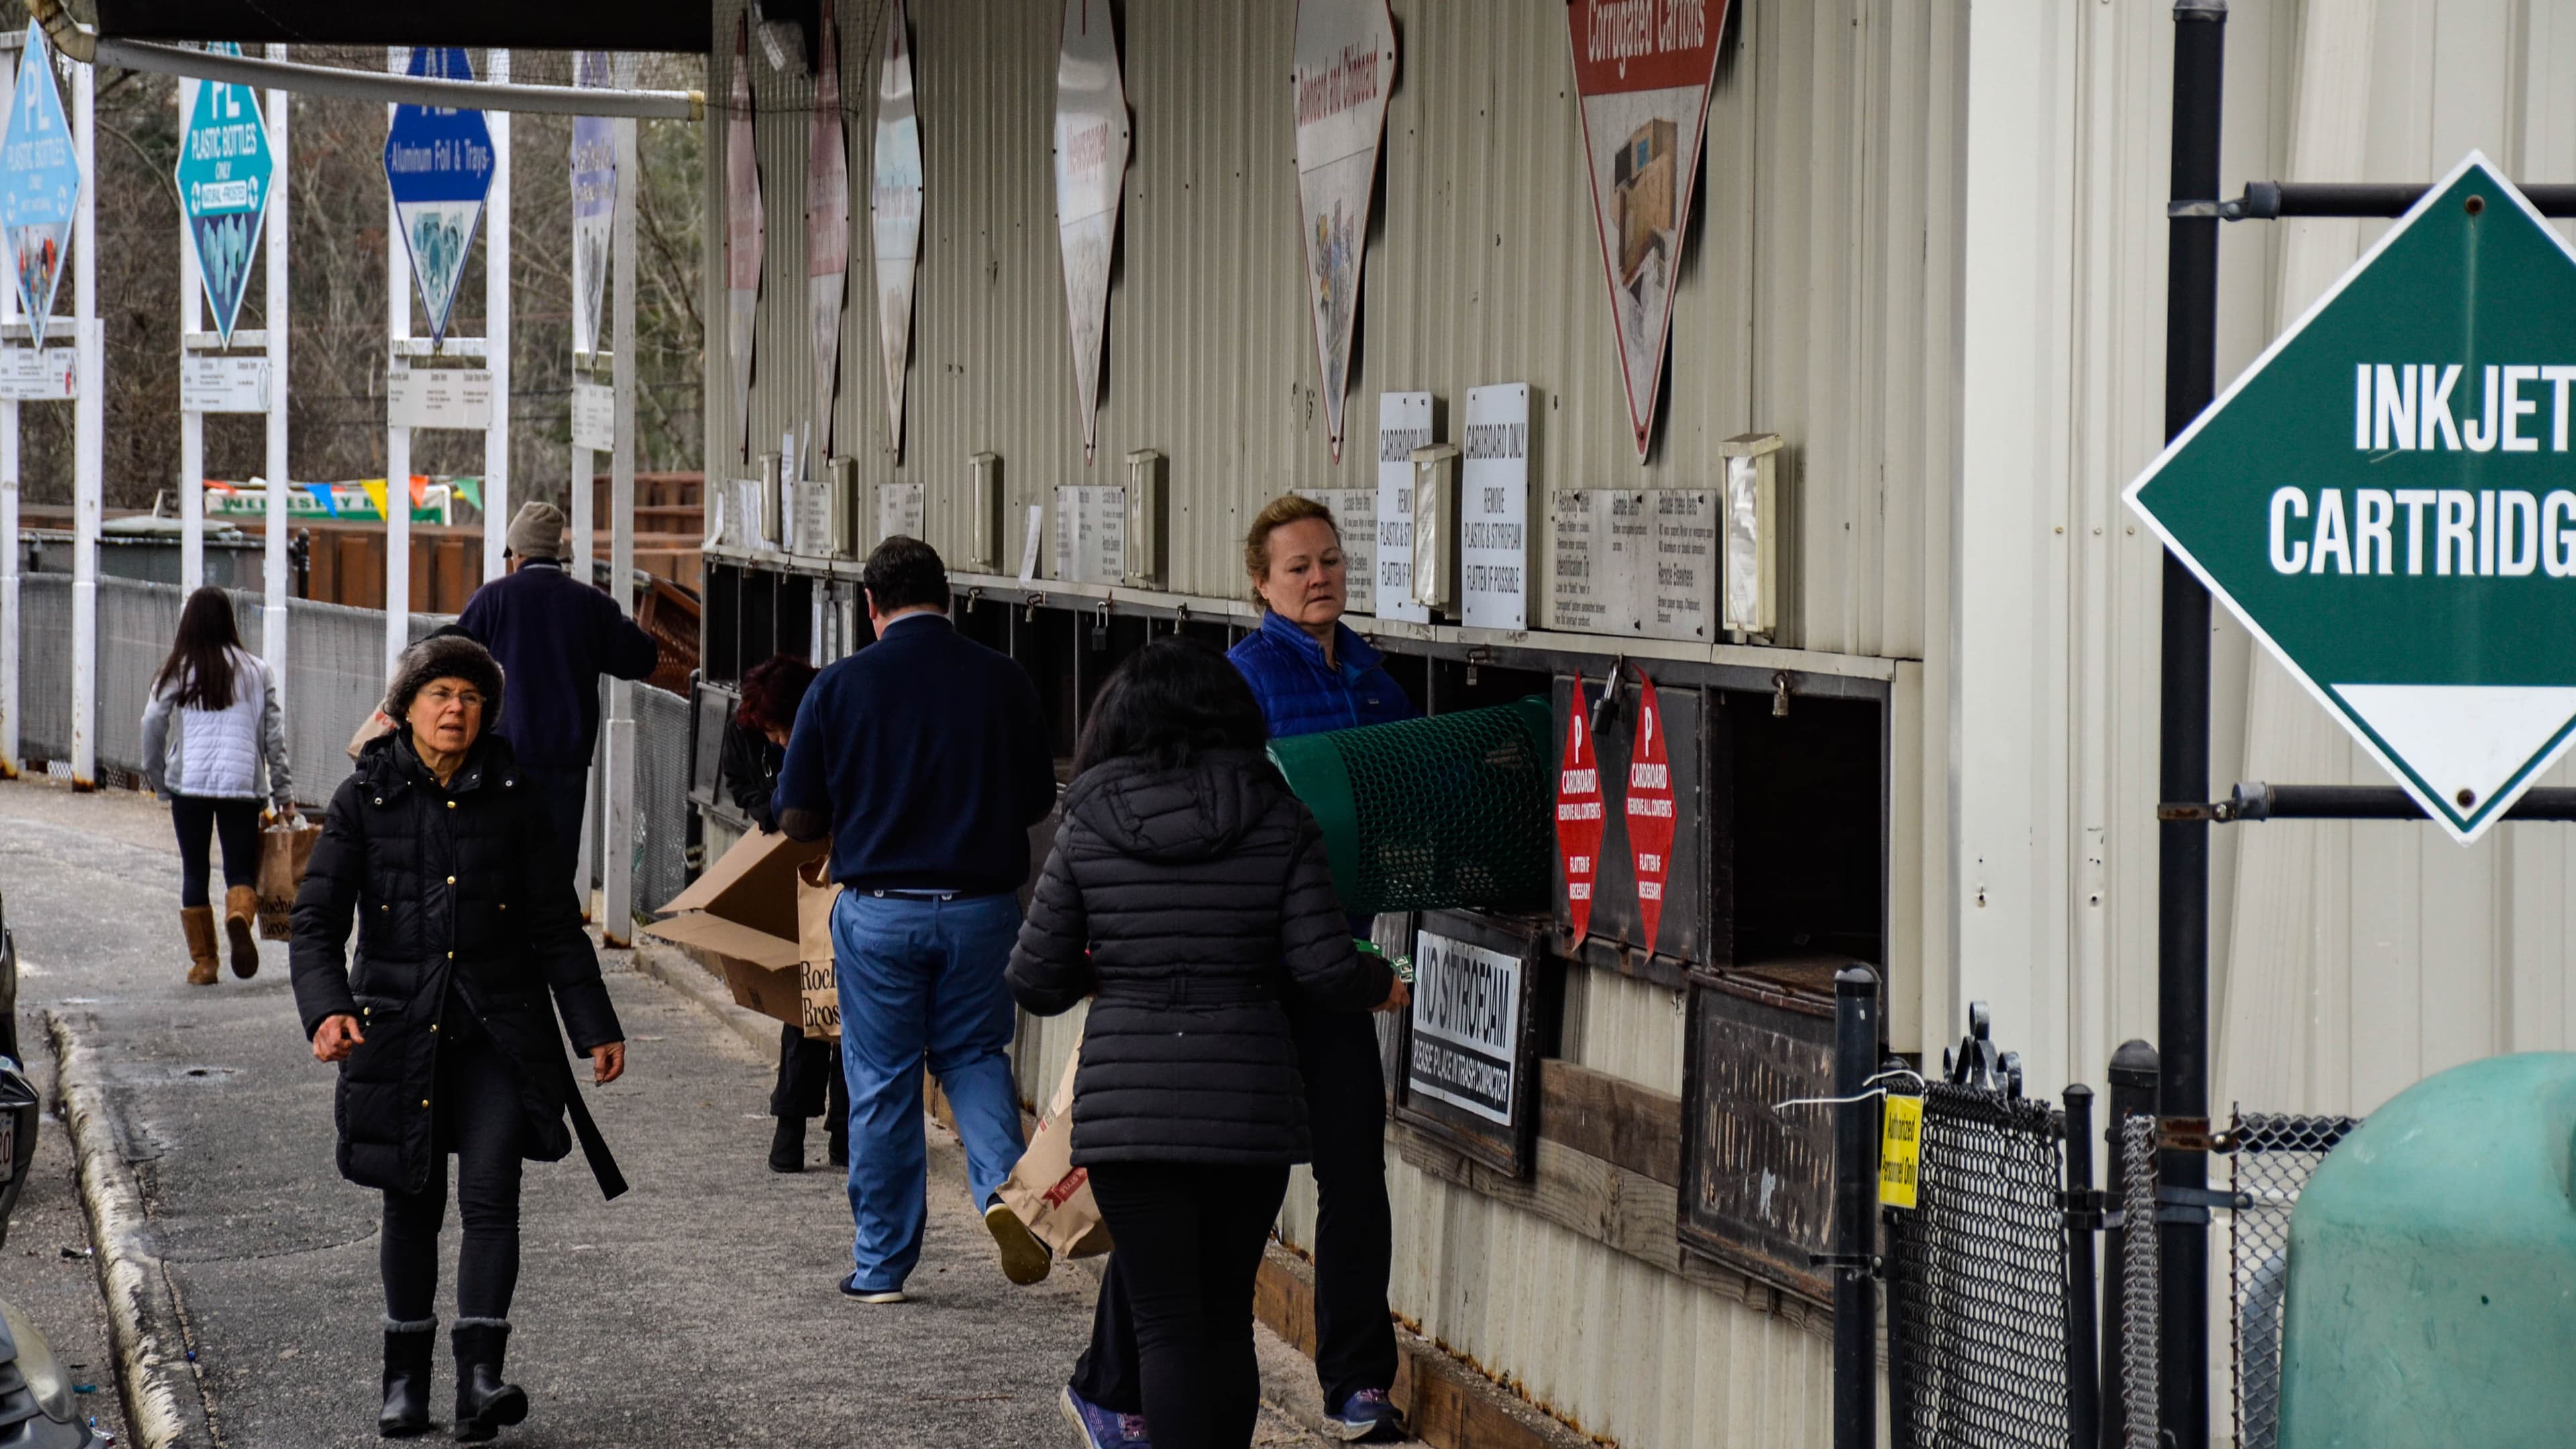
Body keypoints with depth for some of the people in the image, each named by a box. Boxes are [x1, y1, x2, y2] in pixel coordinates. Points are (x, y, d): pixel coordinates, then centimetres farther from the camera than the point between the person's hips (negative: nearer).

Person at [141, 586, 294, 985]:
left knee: (194, 873, 10)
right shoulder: (256, 671, 6)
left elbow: (153, 727, -2)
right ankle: (240, 917, -27)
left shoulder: (177, 672, 1)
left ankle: (202, 961, 8)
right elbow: (274, 735, 5)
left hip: (189, 785, -1)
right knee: (241, 872, 6)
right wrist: (284, 793, 9)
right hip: (242, 785, 1)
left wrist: (159, 781, 12)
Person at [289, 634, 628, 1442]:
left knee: (490, 1194, -13)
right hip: (397, 1032, 0)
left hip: (497, 1033, 0)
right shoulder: (364, 801, -1)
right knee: (412, 1206, 9)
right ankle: (406, 1377, 23)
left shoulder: (514, 801, 1)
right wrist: (326, 1009, -22)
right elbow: (317, 919, -5)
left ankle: (480, 1375, -18)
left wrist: (595, 1028, 5)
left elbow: (557, 928, 7)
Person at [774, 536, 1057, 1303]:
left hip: (878, 911, -1)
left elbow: (797, 819, -3)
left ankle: (881, 1263, 16)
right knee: (974, 1056, 18)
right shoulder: (1003, 680, -2)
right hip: (982, 907, 1)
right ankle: (1004, 1183, -8)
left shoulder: (839, 687, -6)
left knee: (881, 1083, 9)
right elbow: (1037, 801, 7)